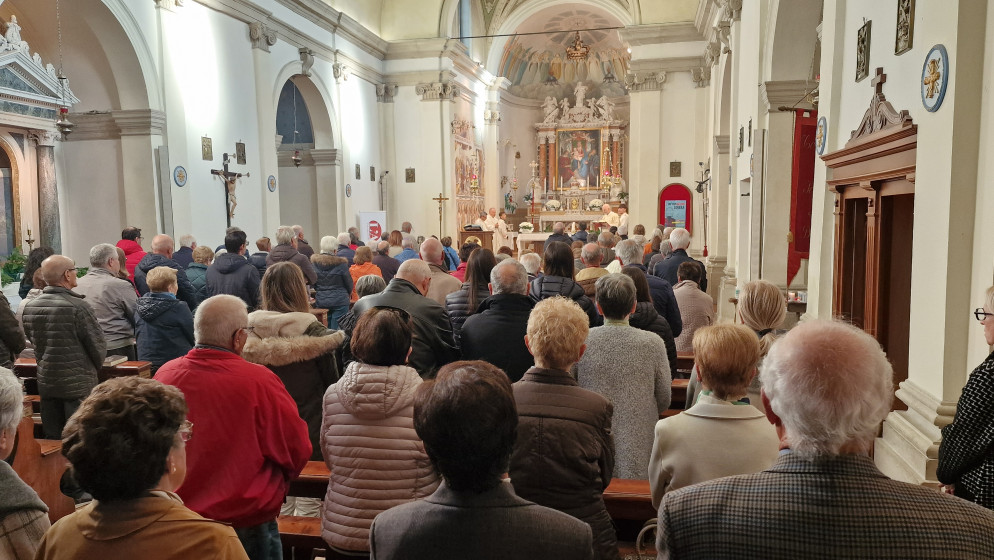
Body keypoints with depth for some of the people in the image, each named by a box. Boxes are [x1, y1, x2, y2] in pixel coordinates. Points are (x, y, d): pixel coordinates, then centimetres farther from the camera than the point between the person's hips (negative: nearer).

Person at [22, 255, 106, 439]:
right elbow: (97, 343, -13)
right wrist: (96, 365, 7)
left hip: (45, 381, 6)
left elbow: (32, 340, 12)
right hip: (78, 383, -6)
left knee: (52, 439, 15)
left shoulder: (29, 307, 1)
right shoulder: (77, 306, -18)